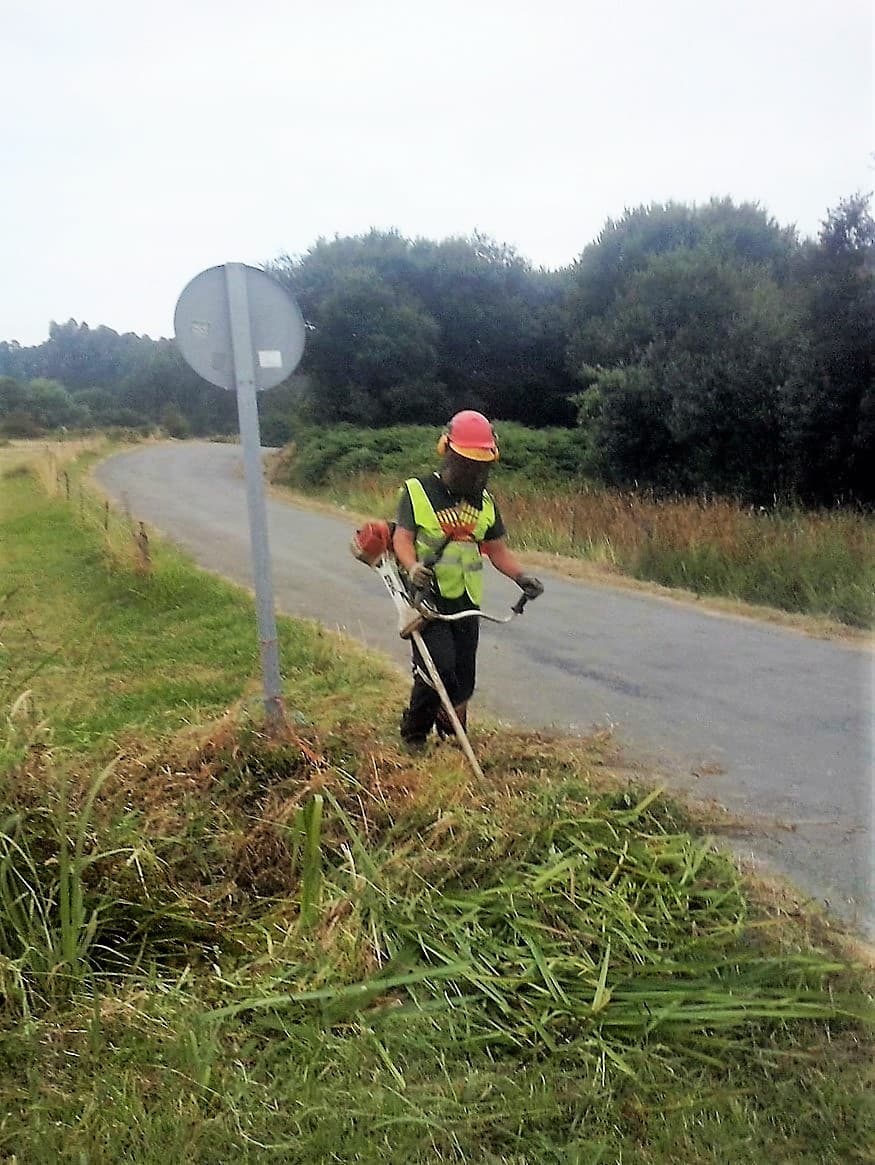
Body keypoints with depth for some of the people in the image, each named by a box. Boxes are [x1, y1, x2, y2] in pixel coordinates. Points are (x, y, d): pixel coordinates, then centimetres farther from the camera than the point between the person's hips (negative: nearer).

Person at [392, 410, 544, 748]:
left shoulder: (484, 501, 13)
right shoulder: (417, 491, -3)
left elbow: (498, 549, 15)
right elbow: (402, 538, -10)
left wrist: (521, 576, -3)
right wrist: (413, 567, -31)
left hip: (466, 602, 5)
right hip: (427, 597, -5)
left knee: (463, 681, 7)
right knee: (439, 667, -18)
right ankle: (413, 733, 4)